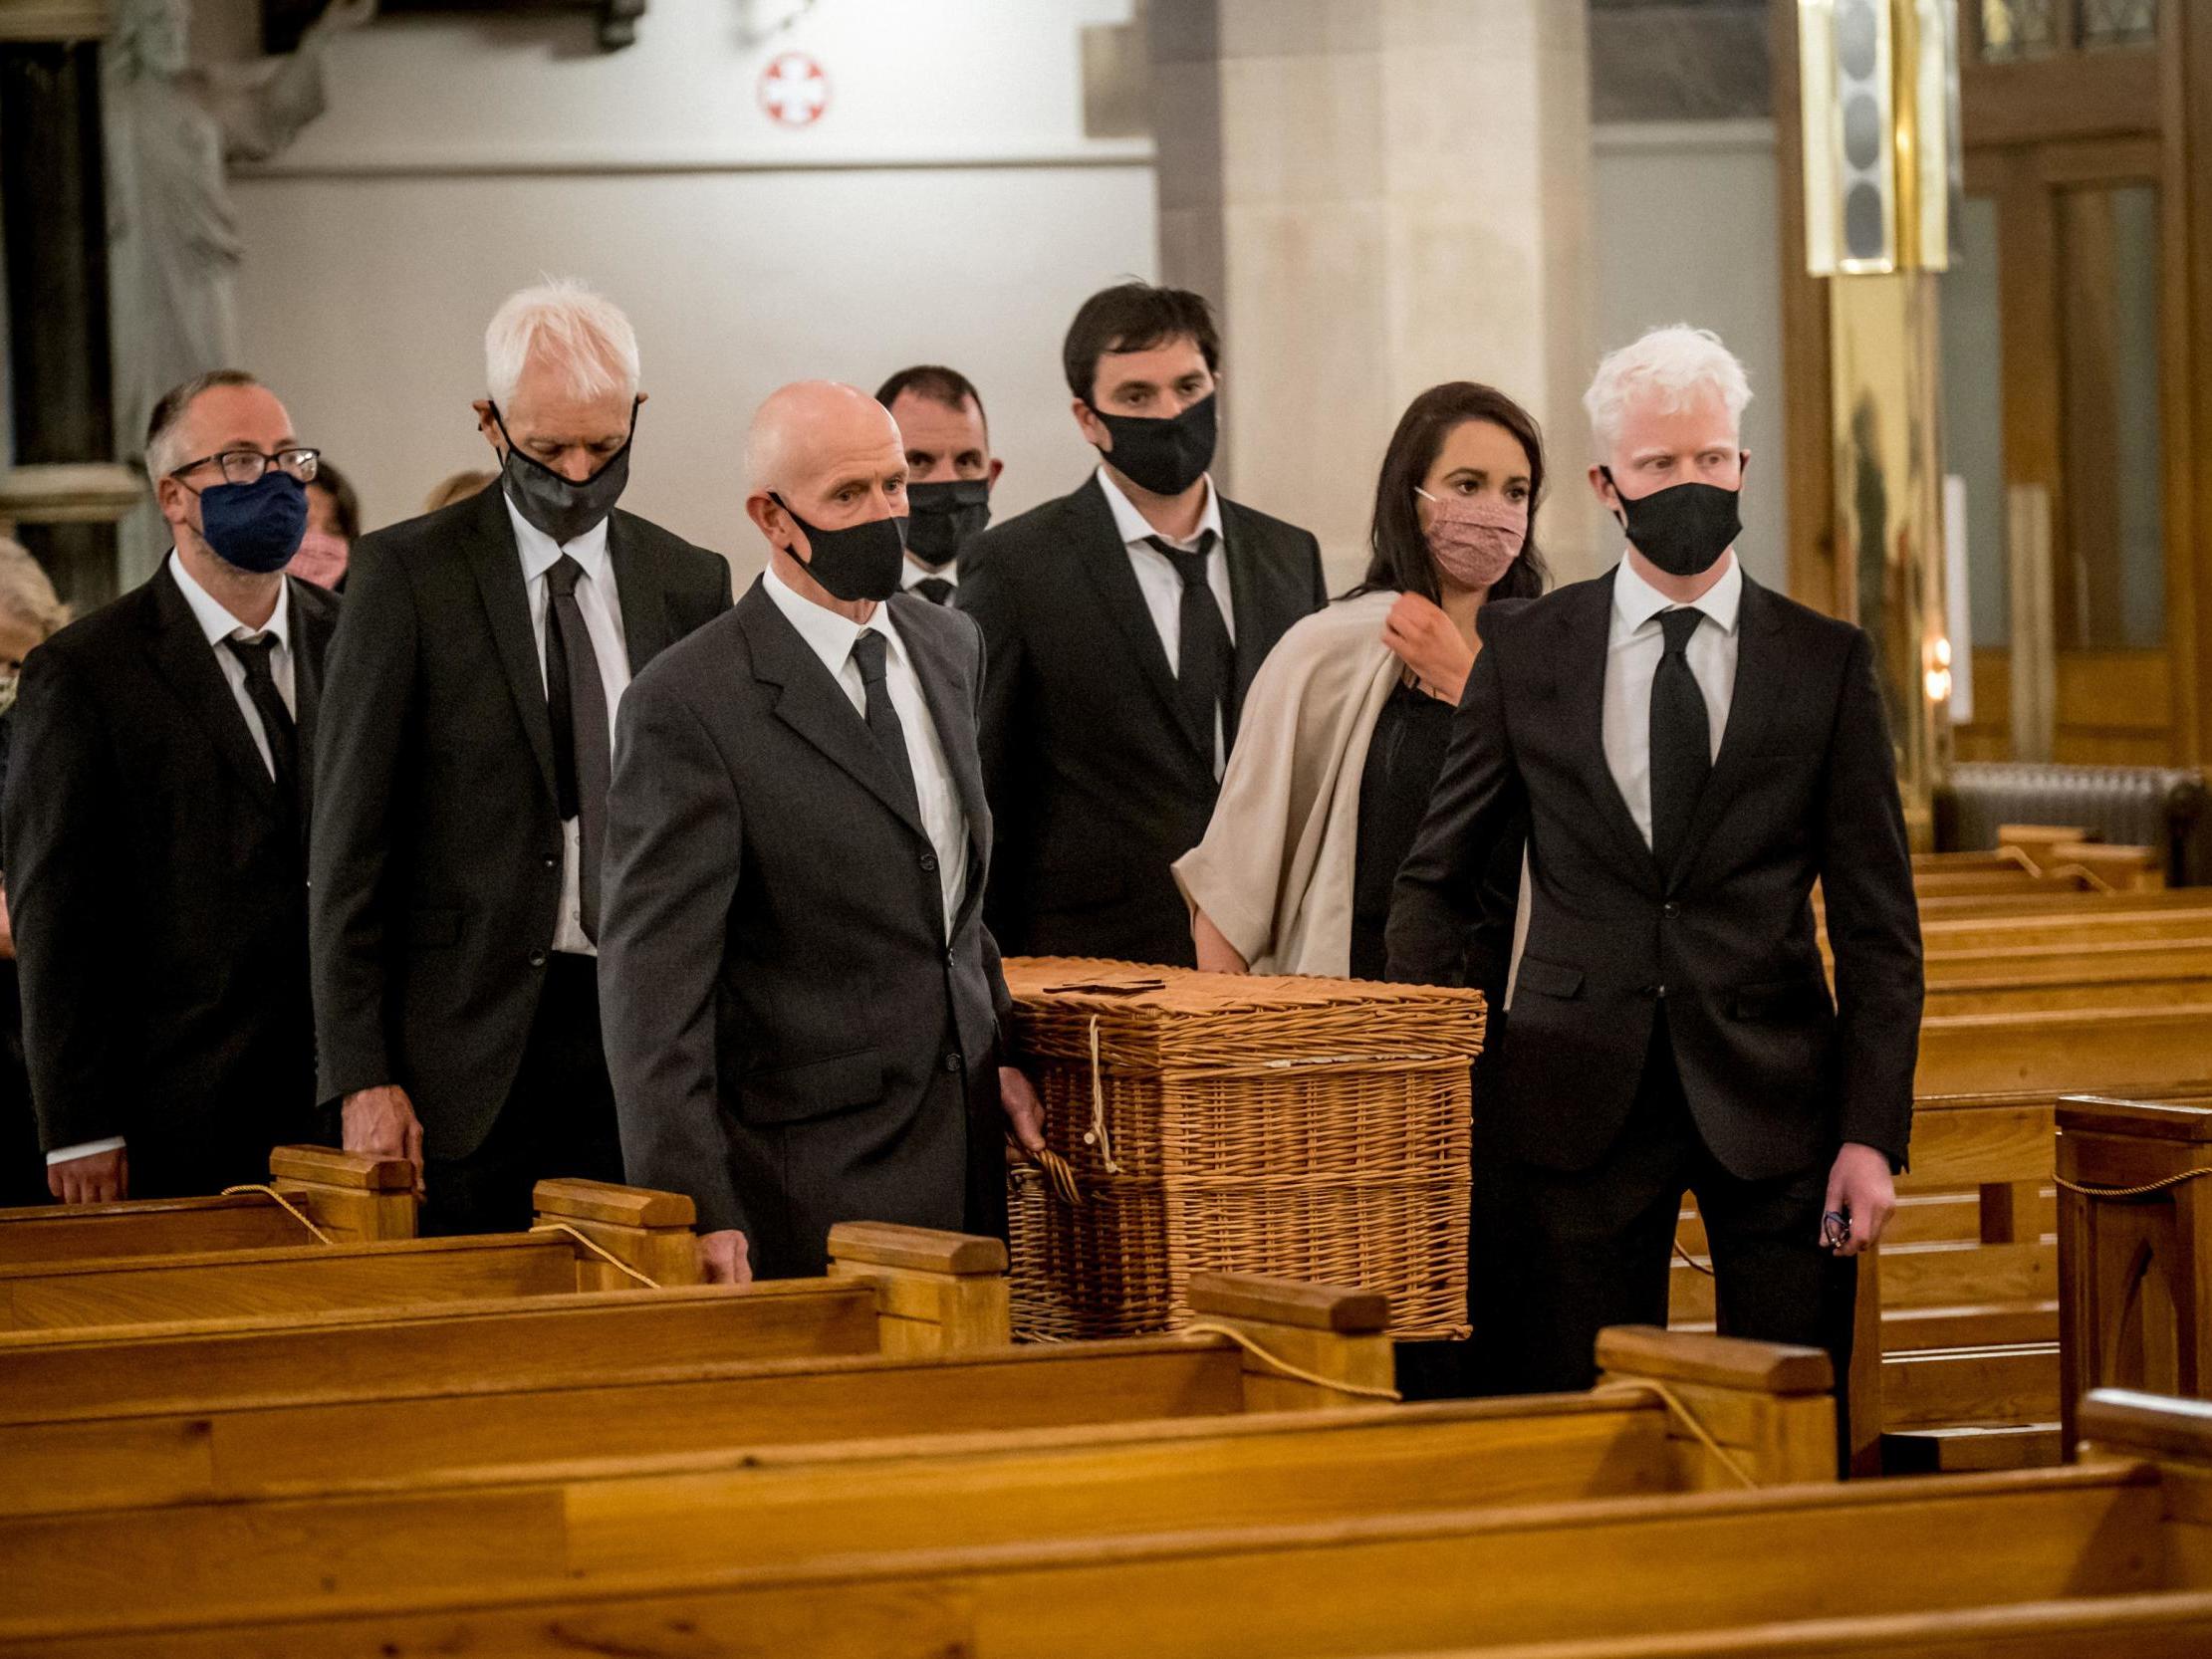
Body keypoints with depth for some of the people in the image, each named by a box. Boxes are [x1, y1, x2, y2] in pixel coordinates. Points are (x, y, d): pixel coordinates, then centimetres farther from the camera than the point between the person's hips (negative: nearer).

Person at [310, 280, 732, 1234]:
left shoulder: (690, 584, 10)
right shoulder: (408, 574, -1)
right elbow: (349, 840, -2)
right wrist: (361, 1074, -8)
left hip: (644, 1038, 3)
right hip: (471, 1044, -3)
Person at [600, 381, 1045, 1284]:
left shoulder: (948, 646, 11)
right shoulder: (687, 705, -13)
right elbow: (654, 981, -16)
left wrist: (998, 1052, 13)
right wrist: (694, 1210, -22)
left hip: (966, 1142, 7)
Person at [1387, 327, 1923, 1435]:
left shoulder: (1826, 663, 4)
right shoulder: (1525, 651, 6)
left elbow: (1878, 924, 3)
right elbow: (1434, 877, 12)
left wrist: (1875, 1133, -5)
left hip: (1773, 1094, 0)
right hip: (1578, 1100, 0)